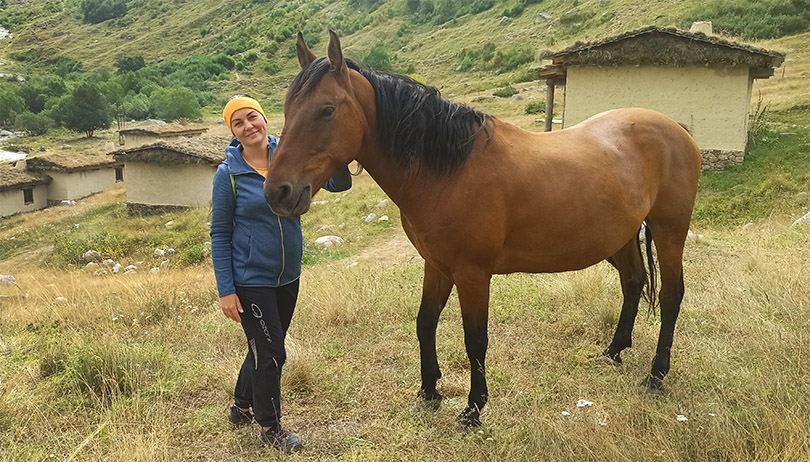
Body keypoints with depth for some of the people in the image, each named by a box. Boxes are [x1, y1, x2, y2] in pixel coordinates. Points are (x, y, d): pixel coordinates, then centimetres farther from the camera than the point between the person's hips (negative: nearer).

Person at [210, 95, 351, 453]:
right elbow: (220, 235, -8)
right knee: (271, 354, 3)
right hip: (251, 280, -5)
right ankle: (270, 427, 26)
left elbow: (338, 184, -10)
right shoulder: (228, 174, -11)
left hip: (288, 276, 5)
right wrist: (226, 290, -12)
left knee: (265, 347, 21)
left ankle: (241, 407, 45)